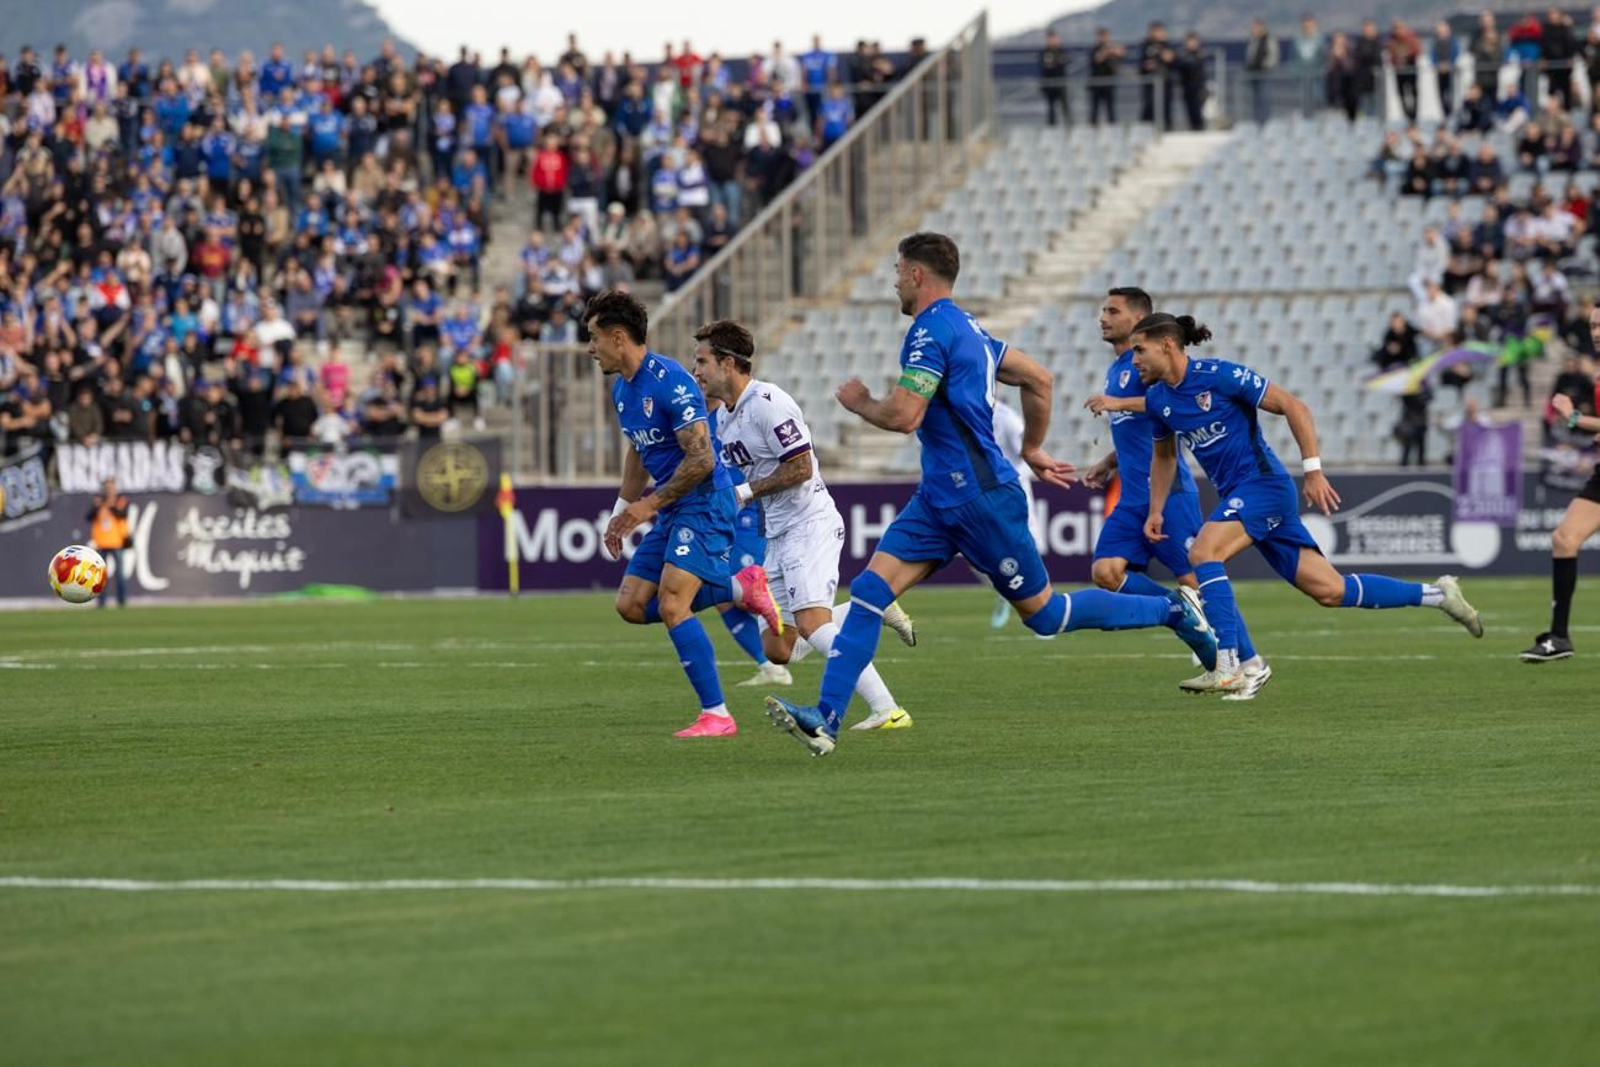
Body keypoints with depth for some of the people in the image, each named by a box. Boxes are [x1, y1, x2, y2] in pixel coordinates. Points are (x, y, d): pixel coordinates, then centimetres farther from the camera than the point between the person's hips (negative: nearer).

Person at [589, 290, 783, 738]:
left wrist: (650, 505, -18)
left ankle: (716, 715, -13)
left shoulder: (670, 382, -20)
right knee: (631, 605, 3)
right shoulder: (621, 390, 10)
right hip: (672, 512, 10)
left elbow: (702, 459, -22)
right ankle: (741, 588, 12)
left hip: (705, 504, -10)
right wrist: (622, 511, 20)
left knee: (671, 606, -19)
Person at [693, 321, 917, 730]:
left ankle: (887, 710, -26)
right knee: (778, 650, 5)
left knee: (811, 625, -25)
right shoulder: (723, 415, 13)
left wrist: (744, 492, -15)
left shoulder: (767, 403, -17)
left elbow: (800, 468, -20)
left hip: (809, 524, -10)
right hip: (779, 535, 10)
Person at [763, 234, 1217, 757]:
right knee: (869, 590, -3)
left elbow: (903, 416, -23)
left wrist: (859, 402, -4)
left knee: (1044, 613, 2)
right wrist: (1032, 449, 29)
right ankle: (827, 718, -10)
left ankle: (1174, 612, 14)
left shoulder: (930, 331, -15)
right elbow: (1040, 380, 22)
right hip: (941, 497, 10)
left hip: (978, 497, -10)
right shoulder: (968, 329, 15)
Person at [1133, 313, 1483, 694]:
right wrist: (1156, 511, 14)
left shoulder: (1219, 375, -15)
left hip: (1263, 483, -7)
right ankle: (1436, 595, 17)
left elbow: (1292, 406, -13)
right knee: (1330, 591, 4)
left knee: (1203, 552, -25)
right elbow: (1164, 455, 26)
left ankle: (1228, 669, -26)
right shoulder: (1157, 399, 7)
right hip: (1236, 496, 7)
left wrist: (1313, 471, -17)